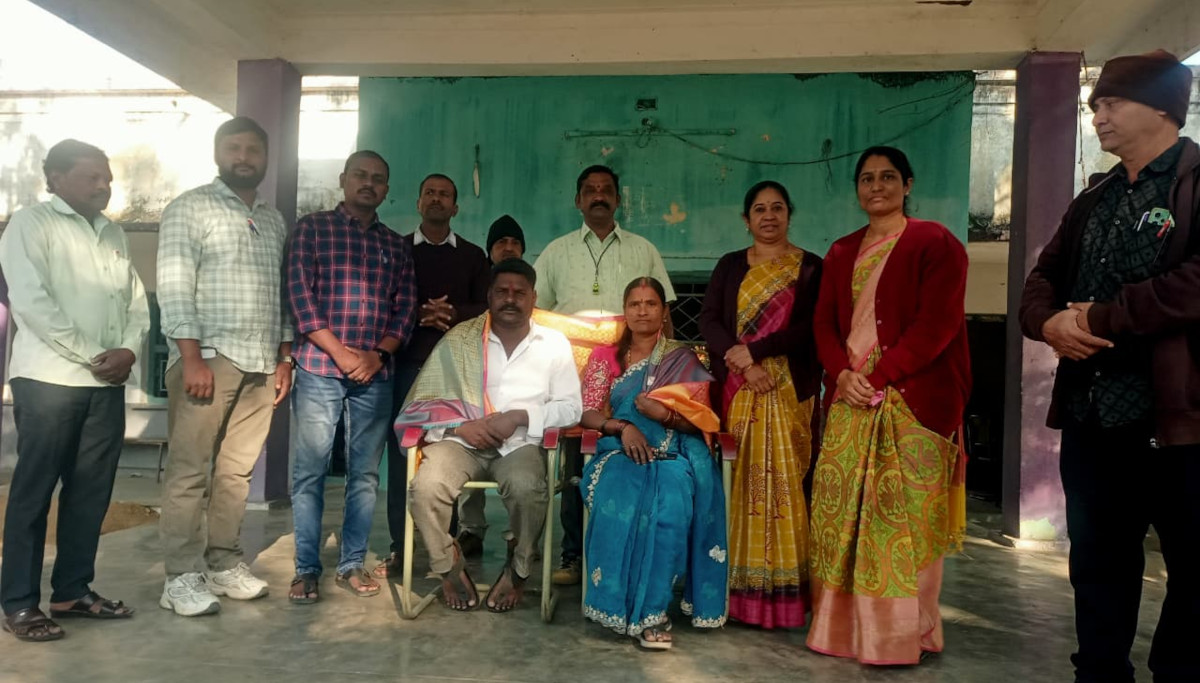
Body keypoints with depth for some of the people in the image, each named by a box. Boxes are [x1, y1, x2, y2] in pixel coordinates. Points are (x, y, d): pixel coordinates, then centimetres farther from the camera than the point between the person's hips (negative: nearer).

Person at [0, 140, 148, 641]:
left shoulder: (113, 233, 16)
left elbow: (136, 300, 14)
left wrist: (128, 350, -5)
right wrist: (92, 355, -14)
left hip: (107, 382, 6)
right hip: (49, 378, -6)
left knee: (91, 489, 9)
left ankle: (73, 589, 20)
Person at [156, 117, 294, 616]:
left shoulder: (274, 221, 18)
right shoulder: (190, 208, 0)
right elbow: (174, 287, -9)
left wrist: (284, 358, 12)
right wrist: (192, 358, -16)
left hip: (259, 365, 5)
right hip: (207, 358, -5)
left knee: (237, 471, 8)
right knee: (189, 471, -2)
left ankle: (224, 565, 18)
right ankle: (180, 578, 4)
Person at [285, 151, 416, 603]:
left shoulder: (396, 245, 15)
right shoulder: (312, 228, 6)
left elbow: (406, 307, 9)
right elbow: (299, 293, -4)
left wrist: (378, 354, -7)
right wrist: (339, 352, -11)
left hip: (376, 373, 3)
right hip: (319, 367, -3)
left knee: (365, 473, 6)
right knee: (310, 471, -1)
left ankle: (353, 564, 16)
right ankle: (306, 570, 8)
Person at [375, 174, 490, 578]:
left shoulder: (473, 256, 15)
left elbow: (486, 309, 6)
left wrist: (453, 313, -13)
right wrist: (419, 314, -14)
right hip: (408, 363, 0)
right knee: (402, 452, -2)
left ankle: (465, 536, 8)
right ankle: (400, 547, 3)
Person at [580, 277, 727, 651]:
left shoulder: (683, 359, 14)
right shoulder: (605, 356, 17)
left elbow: (702, 421, 4)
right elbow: (586, 413, 6)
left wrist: (664, 414, -12)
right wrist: (623, 426, -12)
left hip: (673, 451, -1)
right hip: (622, 449, 1)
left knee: (671, 503, -36)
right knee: (619, 500, -36)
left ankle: (649, 608, -28)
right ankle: (634, 608, -25)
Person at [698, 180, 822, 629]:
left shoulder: (810, 267, 7)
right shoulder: (730, 266, 14)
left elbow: (810, 327, -5)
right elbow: (708, 320, 3)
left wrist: (752, 350, -12)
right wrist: (745, 368, -11)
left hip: (789, 392, -2)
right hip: (737, 391, 2)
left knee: (784, 482, -4)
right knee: (742, 482, 0)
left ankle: (785, 591, 4)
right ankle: (741, 589, 7)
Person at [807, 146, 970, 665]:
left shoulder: (934, 242, 0)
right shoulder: (842, 252, 17)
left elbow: (936, 323, -9)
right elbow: (824, 322, 12)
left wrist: (879, 377, -14)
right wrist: (843, 373, -7)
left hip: (911, 402, -5)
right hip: (850, 400, 5)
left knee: (902, 518, -4)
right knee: (842, 514, 4)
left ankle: (903, 633, 8)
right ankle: (845, 625, 16)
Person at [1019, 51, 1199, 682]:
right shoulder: (1095, 198, 17)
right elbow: (1044, 276, 17)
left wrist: (1100, 317, -15)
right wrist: (1048, 321, -5)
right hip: (1090, 414, 7)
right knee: (1098, 567, 17)